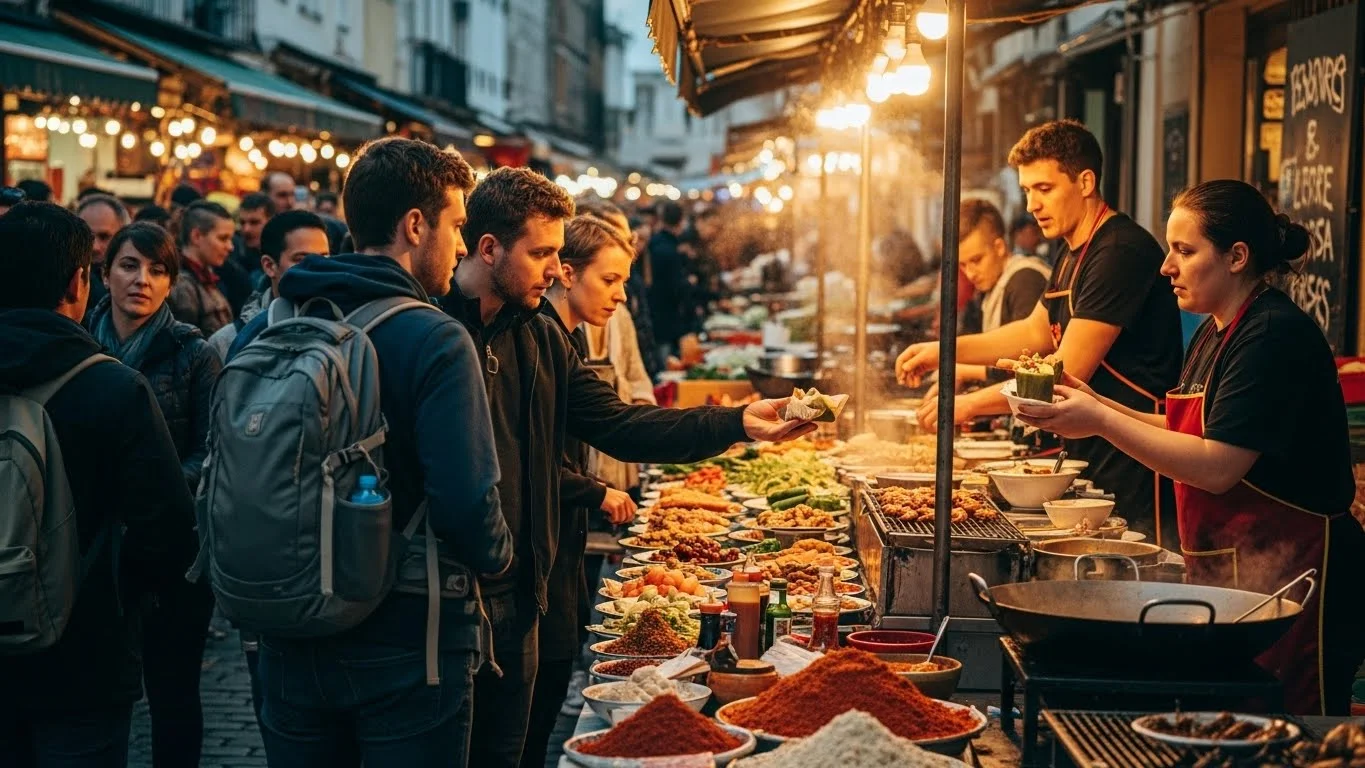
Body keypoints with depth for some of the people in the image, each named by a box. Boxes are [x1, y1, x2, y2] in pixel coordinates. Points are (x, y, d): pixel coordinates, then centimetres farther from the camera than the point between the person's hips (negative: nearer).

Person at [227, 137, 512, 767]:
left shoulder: (260, 333, -1)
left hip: (288, 641, 5)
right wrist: (497, 556, -2)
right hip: (405, 642, -5)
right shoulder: (435, 342, -17)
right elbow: (467, 507, -24)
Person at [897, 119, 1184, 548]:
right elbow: (1036, 333, 26)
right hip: (1093, 467, 10)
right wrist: (943, 350, 14)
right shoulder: (1075, 255, 15)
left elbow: (1068, 373, -21)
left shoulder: (1122, 252, -18)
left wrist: (970, 404, -17)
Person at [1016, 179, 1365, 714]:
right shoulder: (1215, 333, 13)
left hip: (1284, 575, -10)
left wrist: (1101, 422, -18)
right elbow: (1188, 435, 19)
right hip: (1226, 571, 10)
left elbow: (1217, 467, -23)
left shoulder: (1275, 336, -17)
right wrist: (1097, 405, 7)